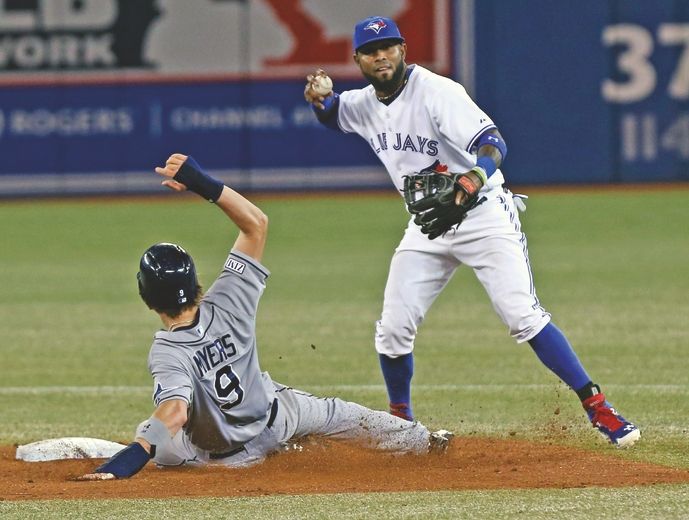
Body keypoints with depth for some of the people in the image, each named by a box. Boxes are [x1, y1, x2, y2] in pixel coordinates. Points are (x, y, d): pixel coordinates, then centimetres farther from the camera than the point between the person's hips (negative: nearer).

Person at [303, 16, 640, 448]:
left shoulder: (436, 92, -20)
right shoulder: (364, 104, 3)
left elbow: (493, 142, -30)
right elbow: (330, 113, 26)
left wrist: (473, 178, -52)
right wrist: (319, 98, 0)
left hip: (483, 214, -7)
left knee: (523, 316, -19)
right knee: (393, 330, 0)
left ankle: (597, 407, -15)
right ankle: (401, 423, 21)